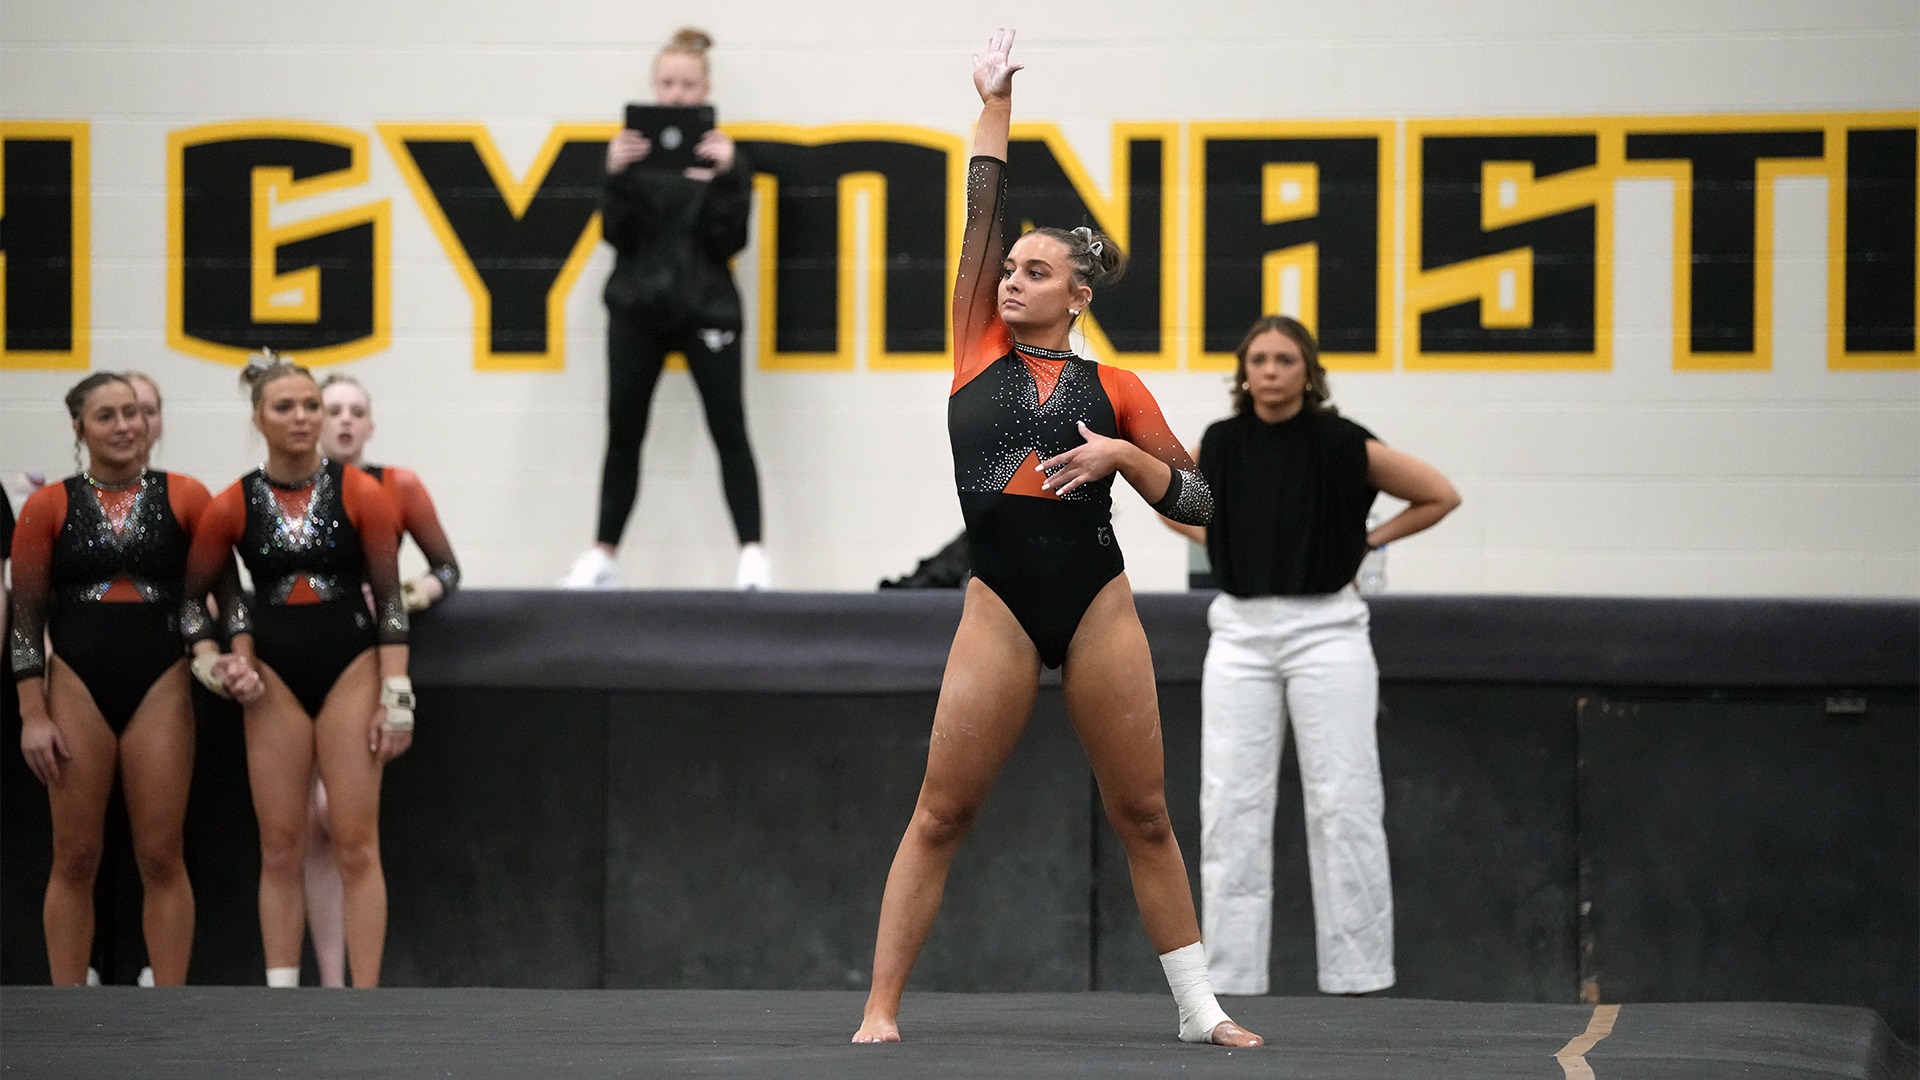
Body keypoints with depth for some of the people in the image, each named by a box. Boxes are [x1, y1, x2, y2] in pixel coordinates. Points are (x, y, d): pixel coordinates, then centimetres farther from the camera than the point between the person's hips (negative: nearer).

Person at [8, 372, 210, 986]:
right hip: (77, 687, 0)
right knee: (76, 859, 3)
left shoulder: (183, 497, 4)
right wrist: (33, 714, -3)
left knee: (161, 856, 0)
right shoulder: (50, 506, 3)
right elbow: (25, 617, 3)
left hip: (161, 687, 0)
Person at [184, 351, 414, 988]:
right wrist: (211, 660, -1)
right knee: (281, 850, 4)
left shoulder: (360, 494, -4)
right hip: (274, 677, 2)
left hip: (350, 669, -2)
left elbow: (389, 599, -2)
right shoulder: (232, 506, -1)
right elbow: (190, 592, 13)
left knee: (356, 845, -4)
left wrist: (395, 697, -6)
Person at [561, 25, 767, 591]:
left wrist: (726, 177, -20)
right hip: (638, 309, 2)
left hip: (706, 307, -1)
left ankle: (752, 555, -5)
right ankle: (602, 556, 10)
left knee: (729, 431, -6)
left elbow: (729, 241, -7)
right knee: (623, 433, 4)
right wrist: (617, 177, -19)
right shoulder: (634, 151, 4)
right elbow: (615, 233, -3)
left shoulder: (724, 155, 1)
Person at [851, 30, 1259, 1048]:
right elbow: (982, 214, 8)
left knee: (1144, 814, 6)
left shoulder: (1114, 388, 7)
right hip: (1001, 606, 0)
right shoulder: (978, 348, 9)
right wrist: (994, 104, 11)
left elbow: (1199, 502, 10)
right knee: (939, 813, -2)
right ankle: (880, 1005, 1)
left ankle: (1200, 1009, 13)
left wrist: (1121, 454, -6)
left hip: (1098, 605, 0)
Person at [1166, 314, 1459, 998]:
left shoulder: (1344, 445, -7)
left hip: (1325, 629, -3)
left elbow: (1440, 496, 2)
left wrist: (1368, 539, 1)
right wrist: (1216, 542, 9)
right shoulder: (1220, 445, 2)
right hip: (1240, 633, 3)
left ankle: (1355, 977, 0)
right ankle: (1231, 979, 5)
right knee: (1231, 807, 1)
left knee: (1343, 805, -4)